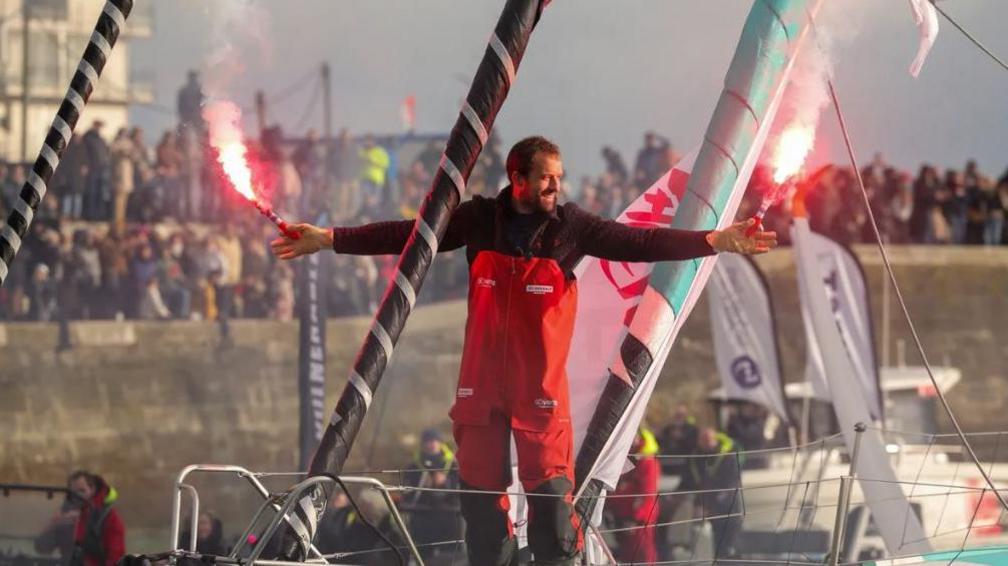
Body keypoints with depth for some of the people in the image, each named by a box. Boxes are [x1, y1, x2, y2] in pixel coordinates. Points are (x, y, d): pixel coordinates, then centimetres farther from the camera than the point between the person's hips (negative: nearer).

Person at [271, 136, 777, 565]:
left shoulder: (572, 227, -3)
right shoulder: (479, 220, -1)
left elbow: (640, 242, -9)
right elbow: (406, 235, 1)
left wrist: (715, 241, -19)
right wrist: (328, 239, -3)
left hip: (541, 390, -2)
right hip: (481, 387, 2)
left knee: (551, 489, -7)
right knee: (481, 490, 8)